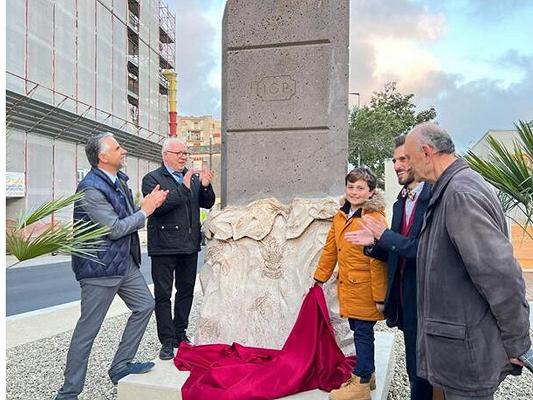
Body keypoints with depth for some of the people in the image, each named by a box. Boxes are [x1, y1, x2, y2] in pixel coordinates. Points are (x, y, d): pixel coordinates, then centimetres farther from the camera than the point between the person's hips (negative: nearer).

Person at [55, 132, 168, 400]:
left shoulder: (119, 179, 8)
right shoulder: (90, 188, -20)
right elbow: (115, 229, -23)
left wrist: (148, 204, -1)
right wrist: (145, 211, -12)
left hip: (125, 262, 9)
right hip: (100, 267, -9)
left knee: (144, 305, 15)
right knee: (87, 330, 1)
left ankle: (120, 367, 28)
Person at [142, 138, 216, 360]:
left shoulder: (193, 177, 10)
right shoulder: (152, 179, -5)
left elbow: (208, 204, 9)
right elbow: (157, 206, -19)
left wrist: (205, 186, -10)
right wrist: (183, 187, -20)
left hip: (190, 244, 6)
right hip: (164, 246, -5)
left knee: (186, 291, 15)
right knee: (163, 294, 3)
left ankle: (180, 334, 30)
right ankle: (167, 341, 12)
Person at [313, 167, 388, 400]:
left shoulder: (375, 218, -15)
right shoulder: (341, 216, 9)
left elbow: (378, 261, -17)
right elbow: (330, 249, 14)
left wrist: (379, 296, -16)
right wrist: (319, 278, 17)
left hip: (365, 289, -7)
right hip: (347, 287, 7)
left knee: (363, 333, 4)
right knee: (358, 331, 18)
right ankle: (367, 375, 35)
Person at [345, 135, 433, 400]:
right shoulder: (400, 203, 10)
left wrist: (385, 235, -21)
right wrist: (373, 244, -3)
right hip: (406, 302, 8)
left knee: (422, 374, 8)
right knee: (415, 371, 22)